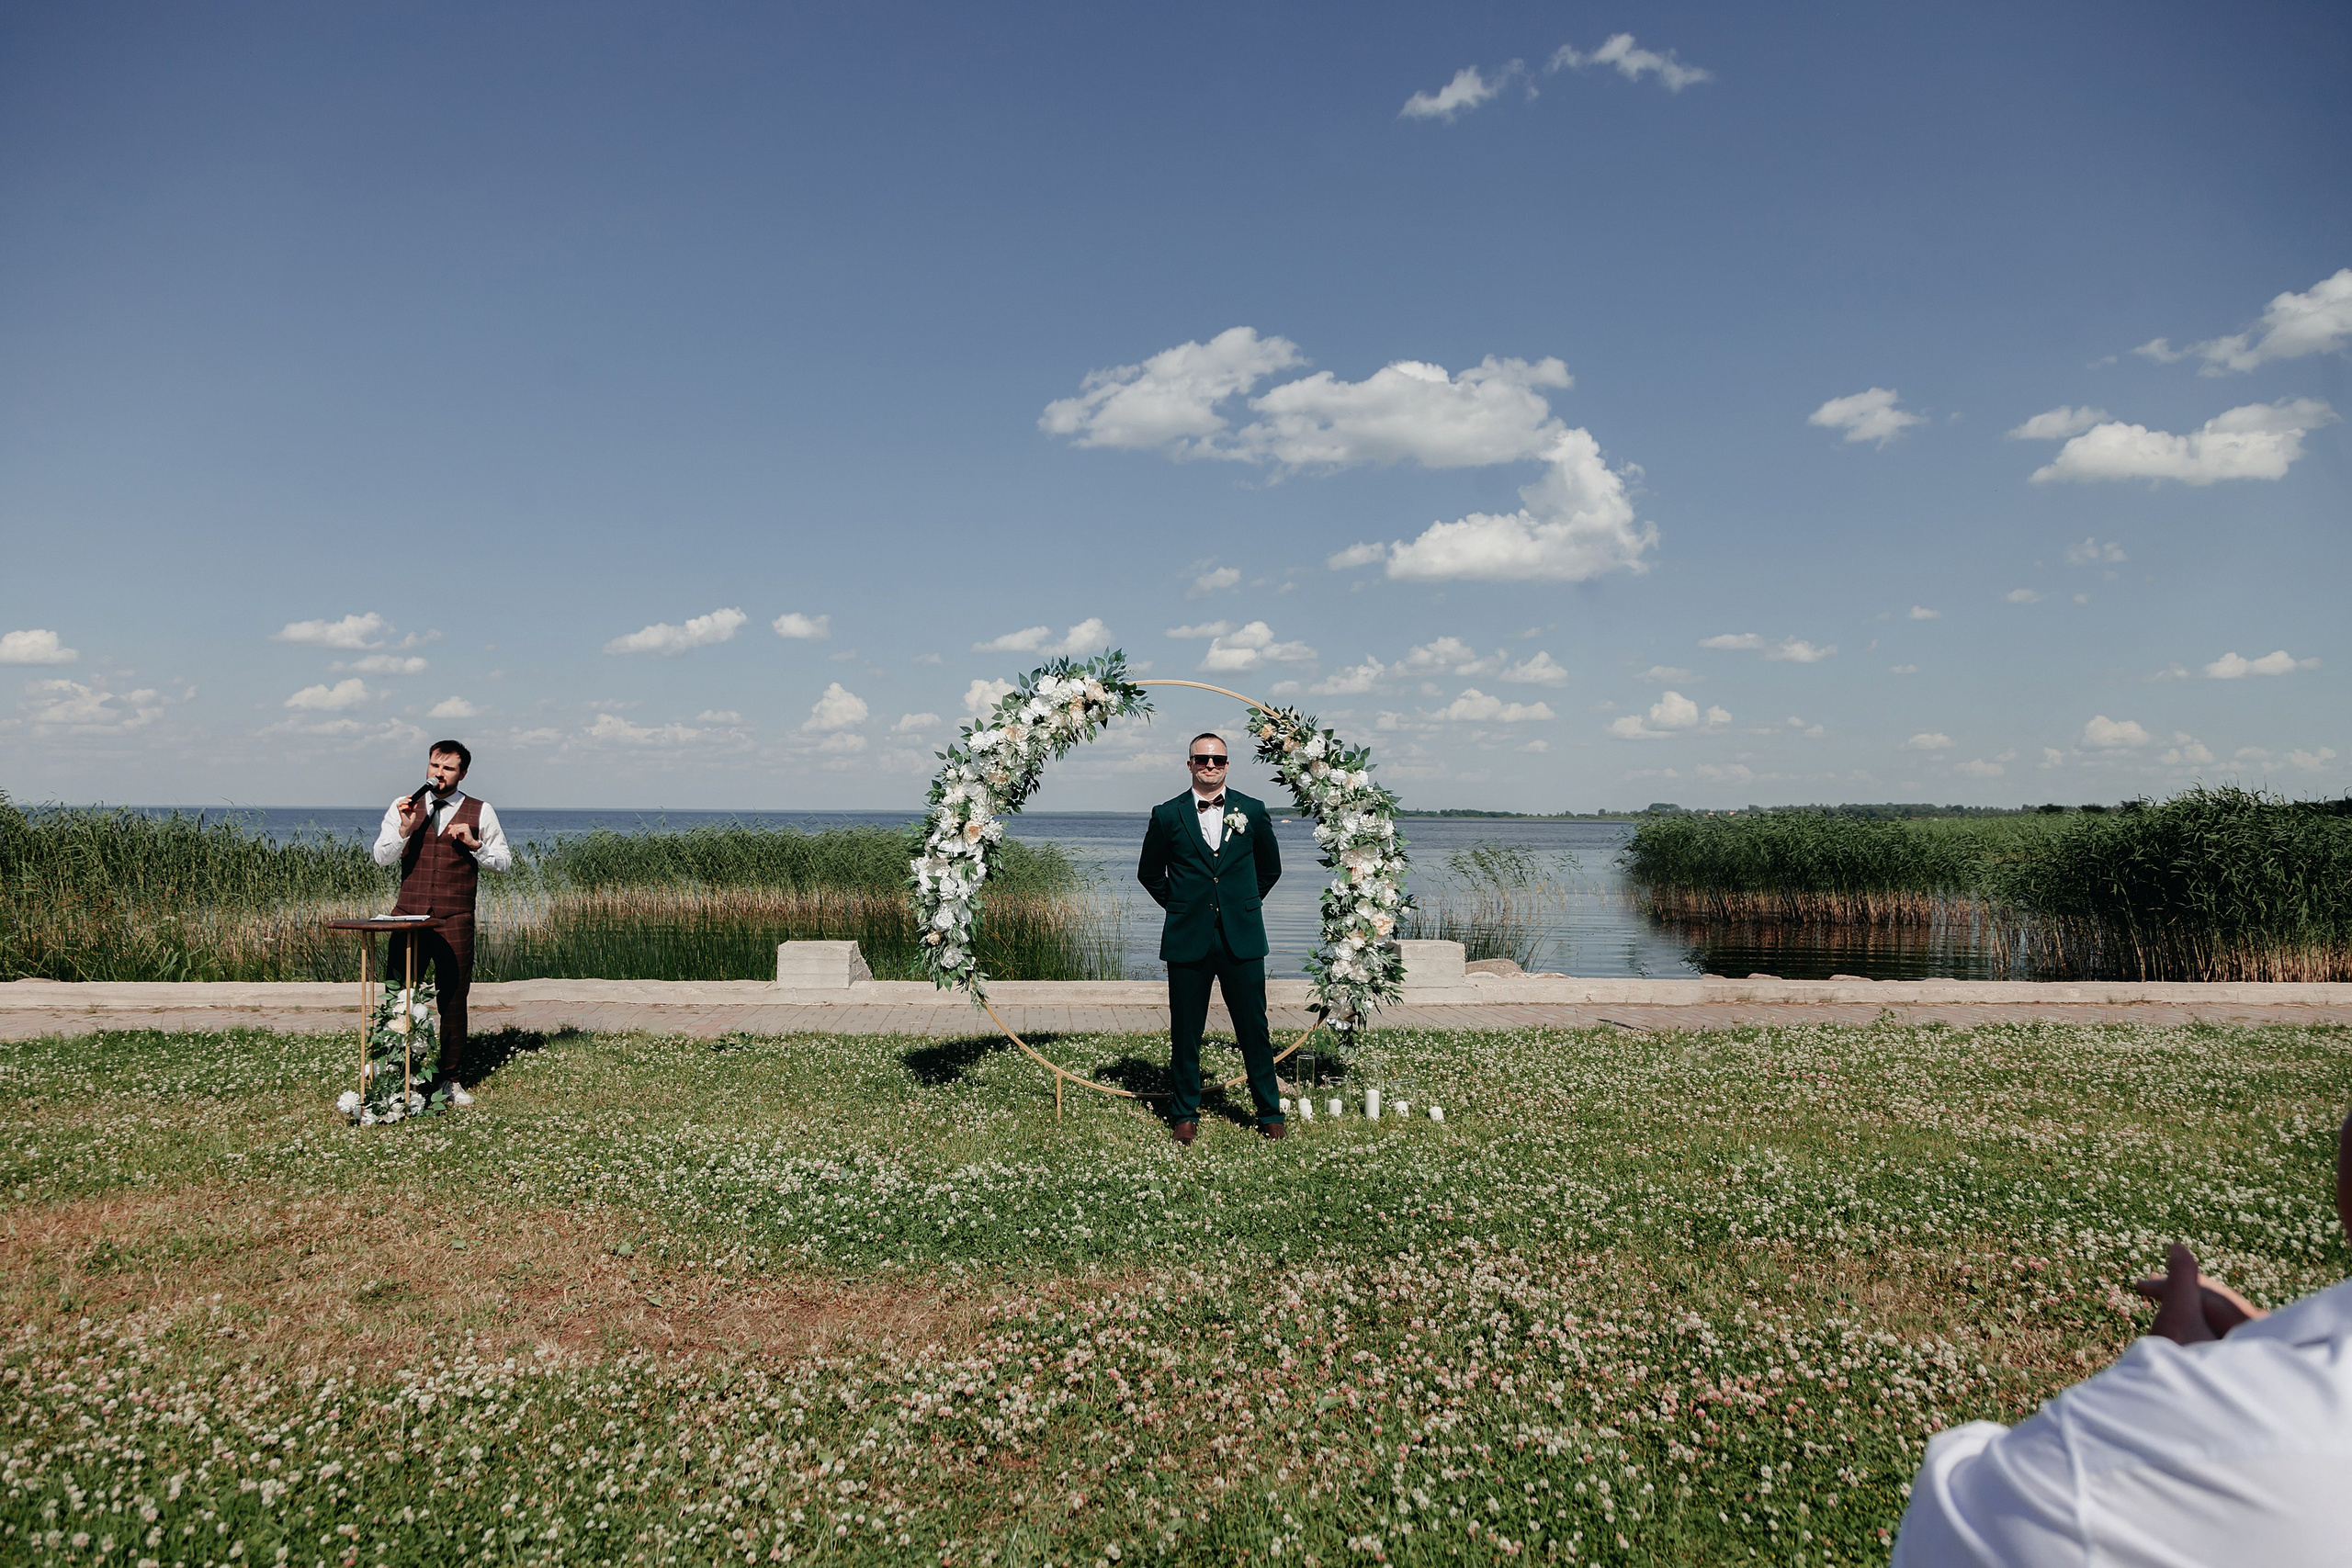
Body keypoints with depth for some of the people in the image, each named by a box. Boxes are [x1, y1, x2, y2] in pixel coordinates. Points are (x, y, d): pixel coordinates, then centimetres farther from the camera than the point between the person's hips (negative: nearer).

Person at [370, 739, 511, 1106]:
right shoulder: (403, 806, 9)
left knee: (453, 999, 2)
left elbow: (505, 862, 7)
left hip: (455, 920, -1)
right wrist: (404, 829, -14)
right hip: (408, 914, 1)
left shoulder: (480, 811, 5)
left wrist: (474, 845, -10)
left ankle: (451, 1079, 11)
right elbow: (382, 858, 2)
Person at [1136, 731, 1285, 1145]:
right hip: (1187, 940, 0)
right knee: (1185, 1031, 6)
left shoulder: (1252, 811, 6)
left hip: (1241, 939, 1)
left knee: (1254, 1027, 4)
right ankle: (1186, 1114, 20)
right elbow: (1149, 873, 15)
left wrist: (1244, 905, 12)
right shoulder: (1167, 815, 3)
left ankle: (1270, 1112, 17)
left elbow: (1270, 869, 18)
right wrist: (1178, 905, 9)